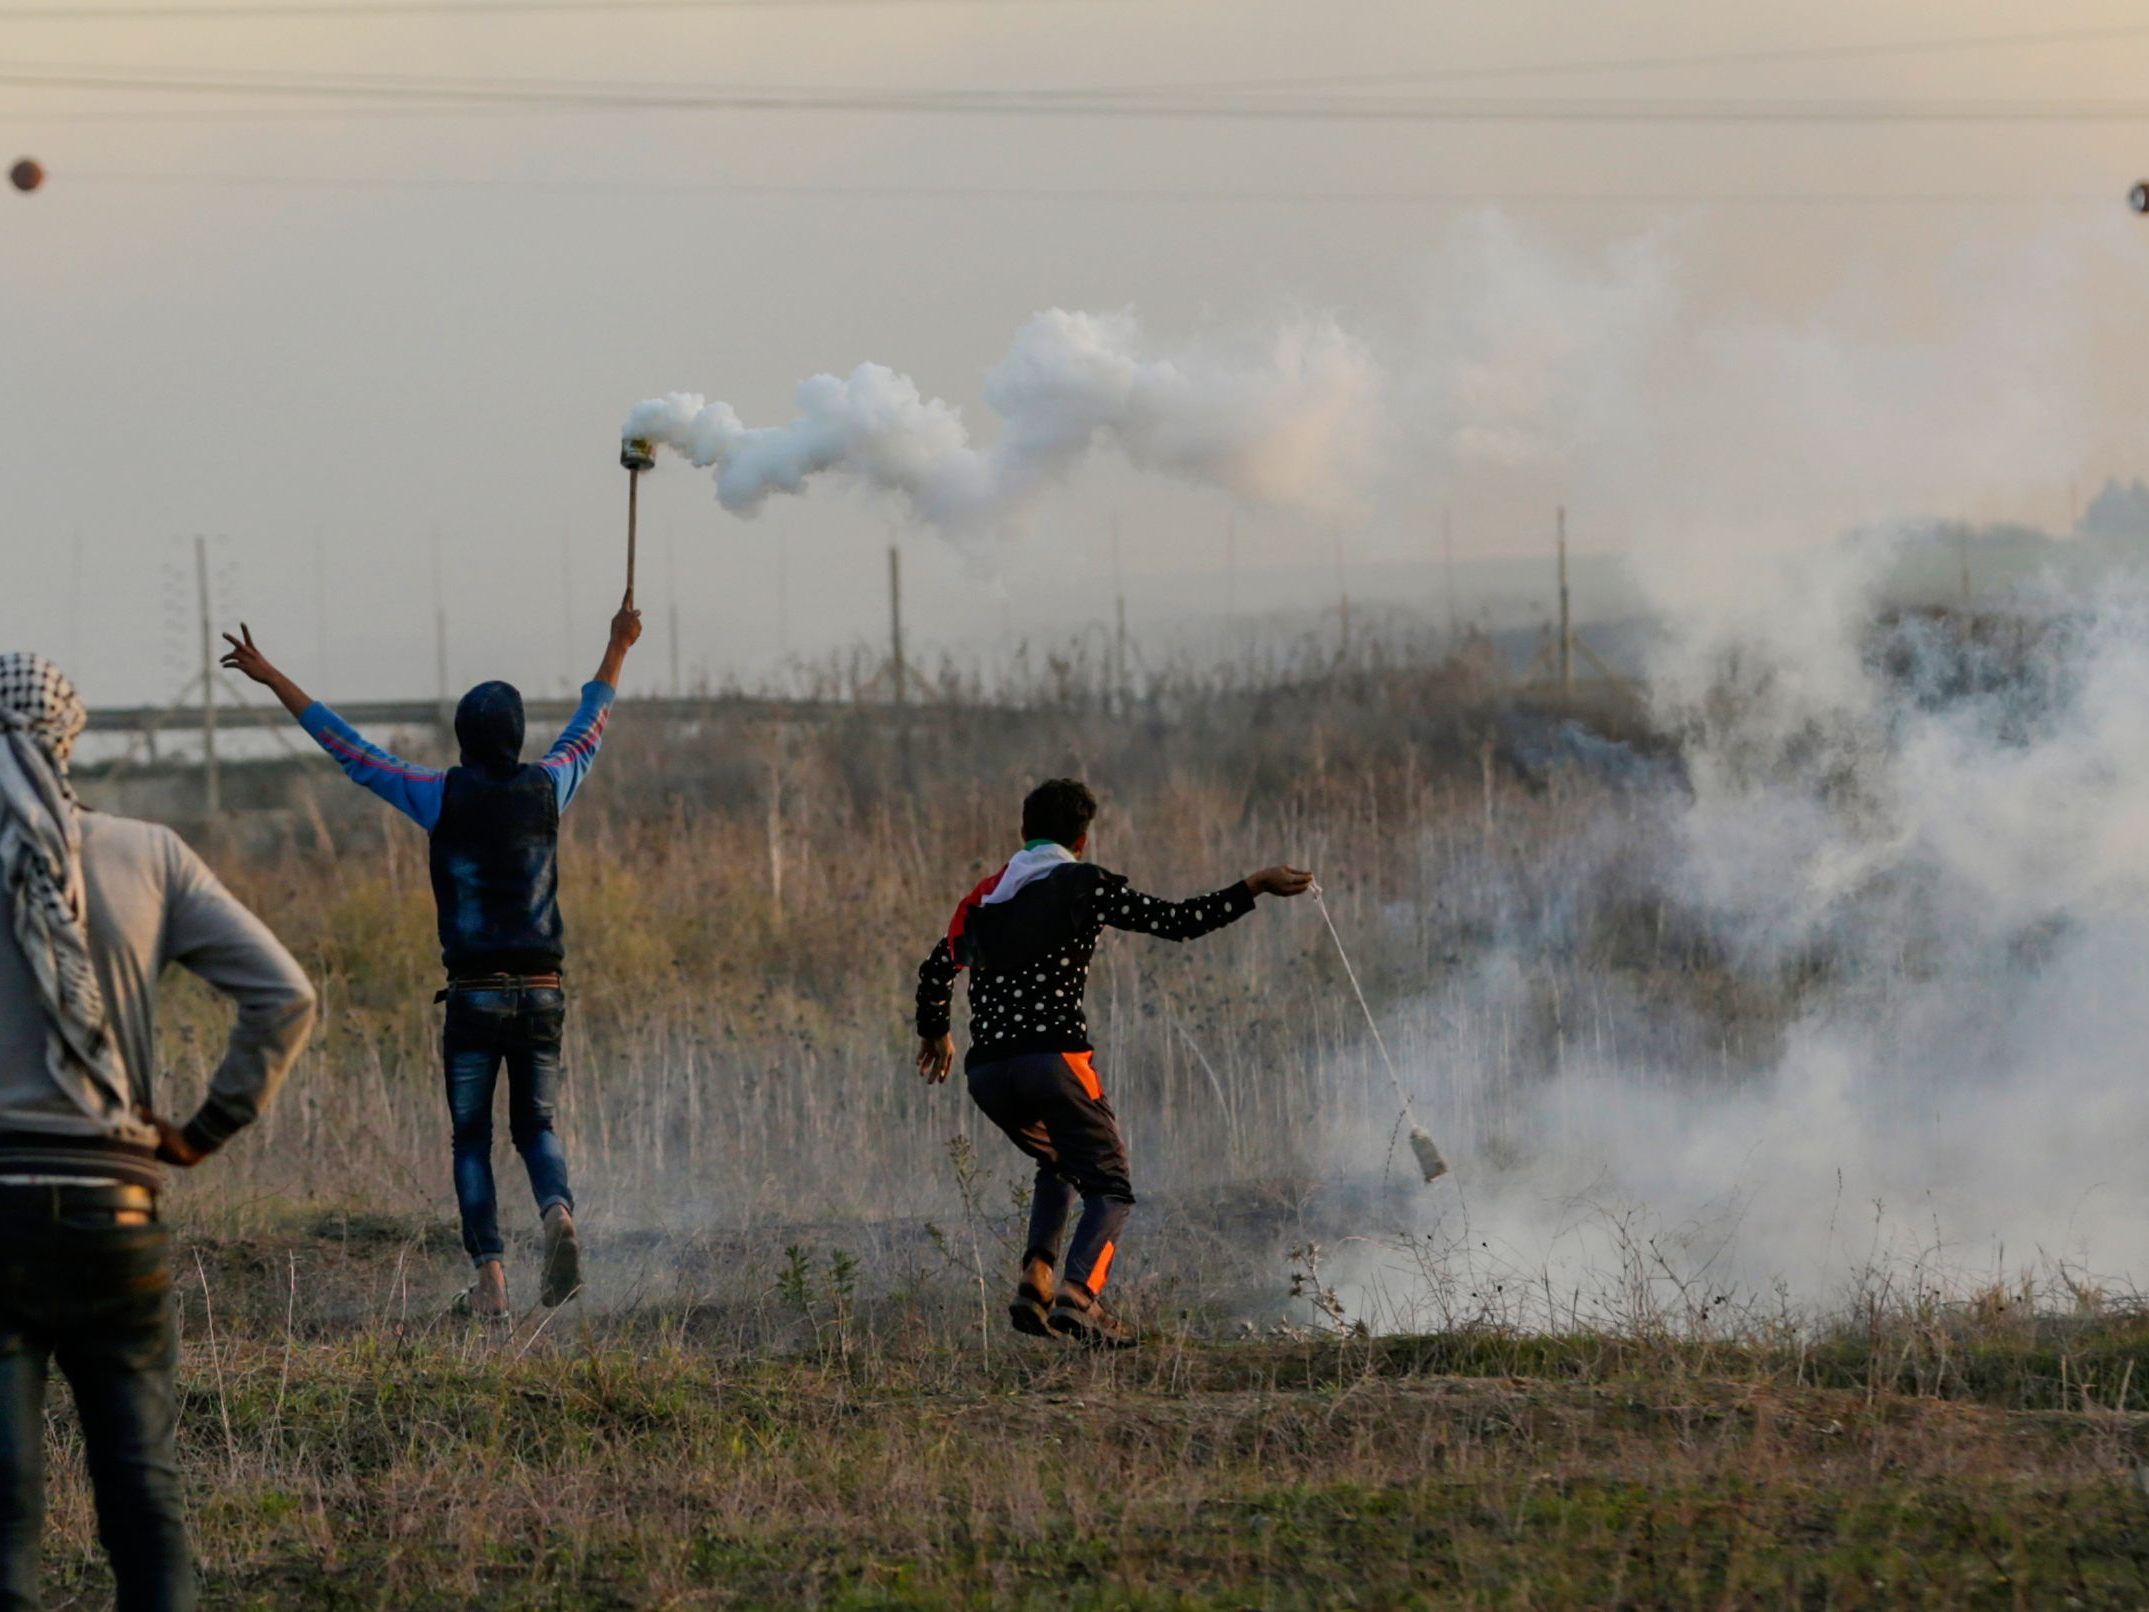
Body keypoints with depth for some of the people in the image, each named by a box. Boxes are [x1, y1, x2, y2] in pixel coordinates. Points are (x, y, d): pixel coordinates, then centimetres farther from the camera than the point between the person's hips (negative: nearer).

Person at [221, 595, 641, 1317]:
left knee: (471, 1140, 8)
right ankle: (557, 1211, -19)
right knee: (535, 1128, 13)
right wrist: (617, 649, 38)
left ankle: (490, 1273, -6)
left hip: (474, 998, -2)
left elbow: (348, 749, -1)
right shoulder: (545, 789, 2)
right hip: (543, 993, 2)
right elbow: (589, 729, 21)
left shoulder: (443, 795, -5)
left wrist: (271, 678, 6)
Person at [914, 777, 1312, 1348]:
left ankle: (1036, 1278, 6)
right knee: (1108, 1188, -1)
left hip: (987, 1072, 6)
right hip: (1054, 1057, -6)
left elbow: (937, 967, 29)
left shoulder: (985, 896, 19)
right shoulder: (1083, 884, 2)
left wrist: (935, 1033, 47)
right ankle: (1077, 1294, -27)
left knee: (1060, 1166, 28)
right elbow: (1177, 921, -2)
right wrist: (1254, 888, 5)